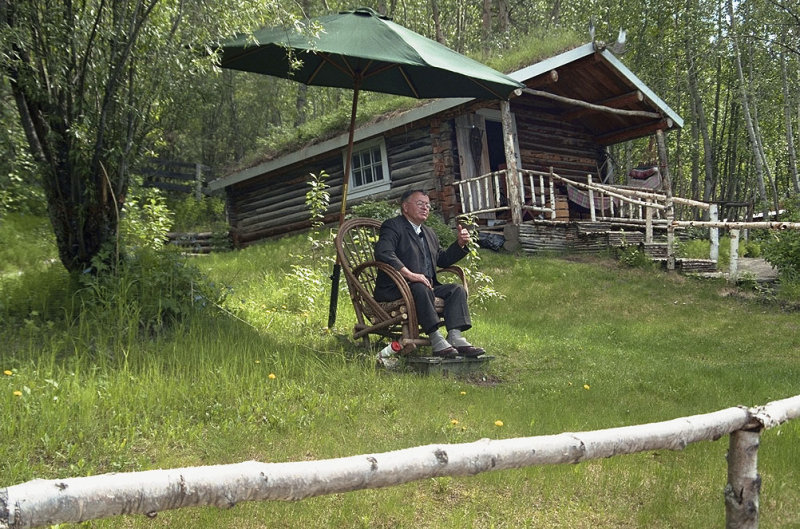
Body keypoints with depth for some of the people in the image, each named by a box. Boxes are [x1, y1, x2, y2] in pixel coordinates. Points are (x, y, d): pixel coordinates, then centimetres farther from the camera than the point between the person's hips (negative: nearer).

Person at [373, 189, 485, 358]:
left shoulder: (429, 233, 25)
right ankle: (436, 340, -39)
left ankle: (455, 337, -29)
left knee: (457, 289, -12)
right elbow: (383, 253, -21)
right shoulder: (392, 226, -3)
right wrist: (410, 274, -29)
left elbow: (443, 259, 30)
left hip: (427, 287, 8)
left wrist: (460, 243, 12)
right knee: (421, 288, -36)